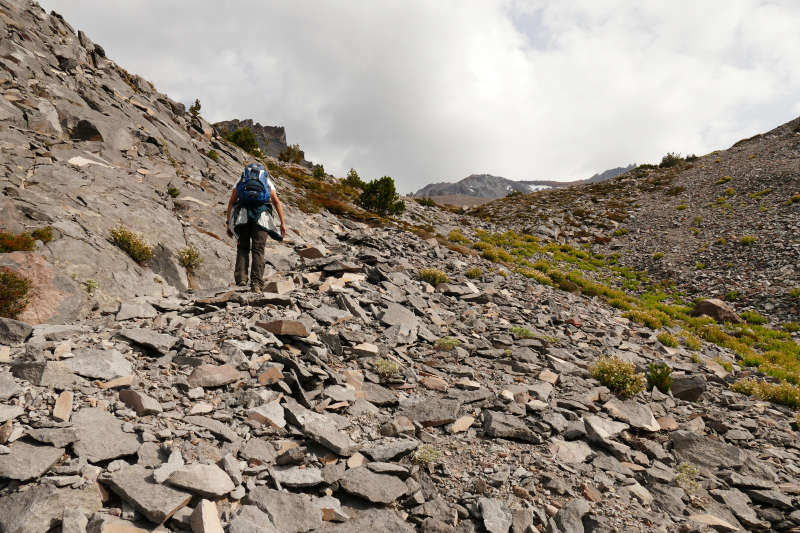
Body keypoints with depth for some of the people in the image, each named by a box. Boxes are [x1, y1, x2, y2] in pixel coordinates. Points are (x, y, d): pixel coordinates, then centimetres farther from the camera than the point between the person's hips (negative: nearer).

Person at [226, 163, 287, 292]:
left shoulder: (240, 180, 24)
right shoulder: (267, 181, 23)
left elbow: (231, 202, 13)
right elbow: (277, 202, 9)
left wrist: (229, 223, 12)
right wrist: (283, 222, 4)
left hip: (242, 216, 1)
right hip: (262, 218, 0)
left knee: (242, 248, 8)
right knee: (258, 250, -2)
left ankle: (241, 278, -8)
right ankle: (256, 283, -13)